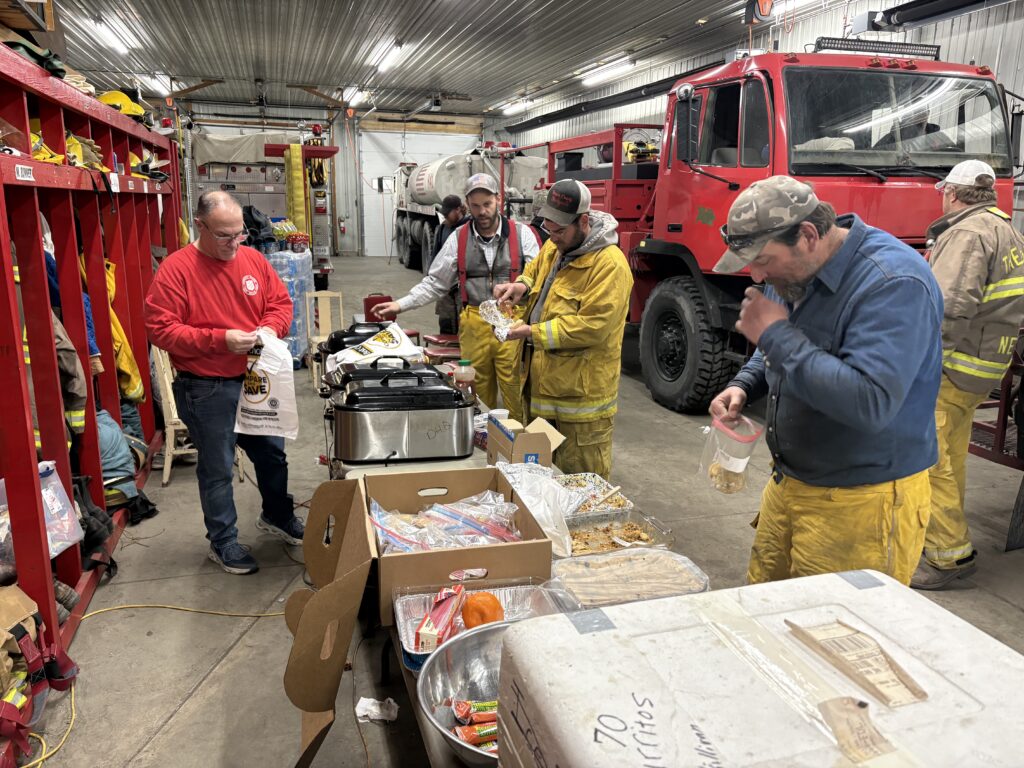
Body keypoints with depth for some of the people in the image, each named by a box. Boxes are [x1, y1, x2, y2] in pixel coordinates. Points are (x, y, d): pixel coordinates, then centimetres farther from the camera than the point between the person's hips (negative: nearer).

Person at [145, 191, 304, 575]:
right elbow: (160, 329, -18)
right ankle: (223, 541, 26)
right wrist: (220, 339, -26)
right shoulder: (176, 269, -14)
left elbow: (280, 302, 9)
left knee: (272, 453, 20)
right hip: (208, 390, -5)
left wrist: (271, 327, -13)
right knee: (218, 468, 8)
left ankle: (277, 516, 44)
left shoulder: (253, 259, 1)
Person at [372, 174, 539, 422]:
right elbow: (435, 282, 10)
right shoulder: (459, 238, 7)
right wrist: (401, 305, 2)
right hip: (474, 324, 2)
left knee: (514, 391, -1)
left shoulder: (521, 233, 1)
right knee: (478, 392, 10)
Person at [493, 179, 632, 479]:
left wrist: (532, 333, -22)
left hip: (581, 394, -9)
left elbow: (591, 326, -25)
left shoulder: (609, 264, -20)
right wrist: (521, 286, 2)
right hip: (544, 383, 9)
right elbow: (534, 272, 27)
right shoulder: (554, 247, 8)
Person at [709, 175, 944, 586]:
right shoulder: (793, 271, 4)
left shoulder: (894, 283, -23)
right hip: (788, 486, 8)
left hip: (859, 505, -8)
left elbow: (870, 403, -33)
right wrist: (744, 386, -1)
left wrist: (776, 334, -26)